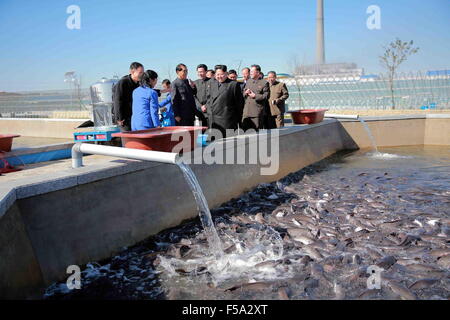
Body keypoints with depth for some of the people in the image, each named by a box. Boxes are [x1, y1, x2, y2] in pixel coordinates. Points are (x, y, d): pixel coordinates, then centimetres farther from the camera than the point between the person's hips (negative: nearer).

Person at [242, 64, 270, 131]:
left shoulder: (264, 83, 0)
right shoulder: (248, 82, 19)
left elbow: (266, 96, -7)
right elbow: (243, 94, 23)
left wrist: (255, 96, -17)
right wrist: (245, 93, 0)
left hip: (258, 112, -5)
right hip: (246, 112, 6)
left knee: (257, 131, -1)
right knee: (244, 130, 4)